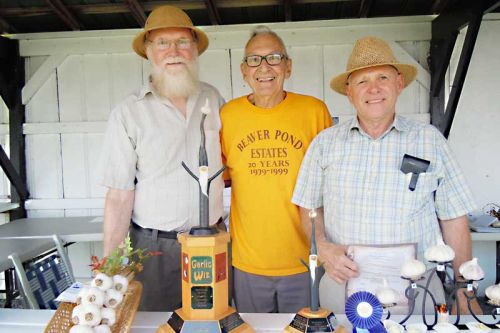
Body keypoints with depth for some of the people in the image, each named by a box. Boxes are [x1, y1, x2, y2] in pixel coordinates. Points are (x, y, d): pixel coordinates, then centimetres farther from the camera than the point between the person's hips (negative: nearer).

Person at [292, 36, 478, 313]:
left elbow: (454, 220, 1)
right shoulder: (325, 143, 1)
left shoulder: (430, 140, 0)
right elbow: (309, 209, 6)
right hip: (342, 284, 1)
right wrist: (322, 247, -11)